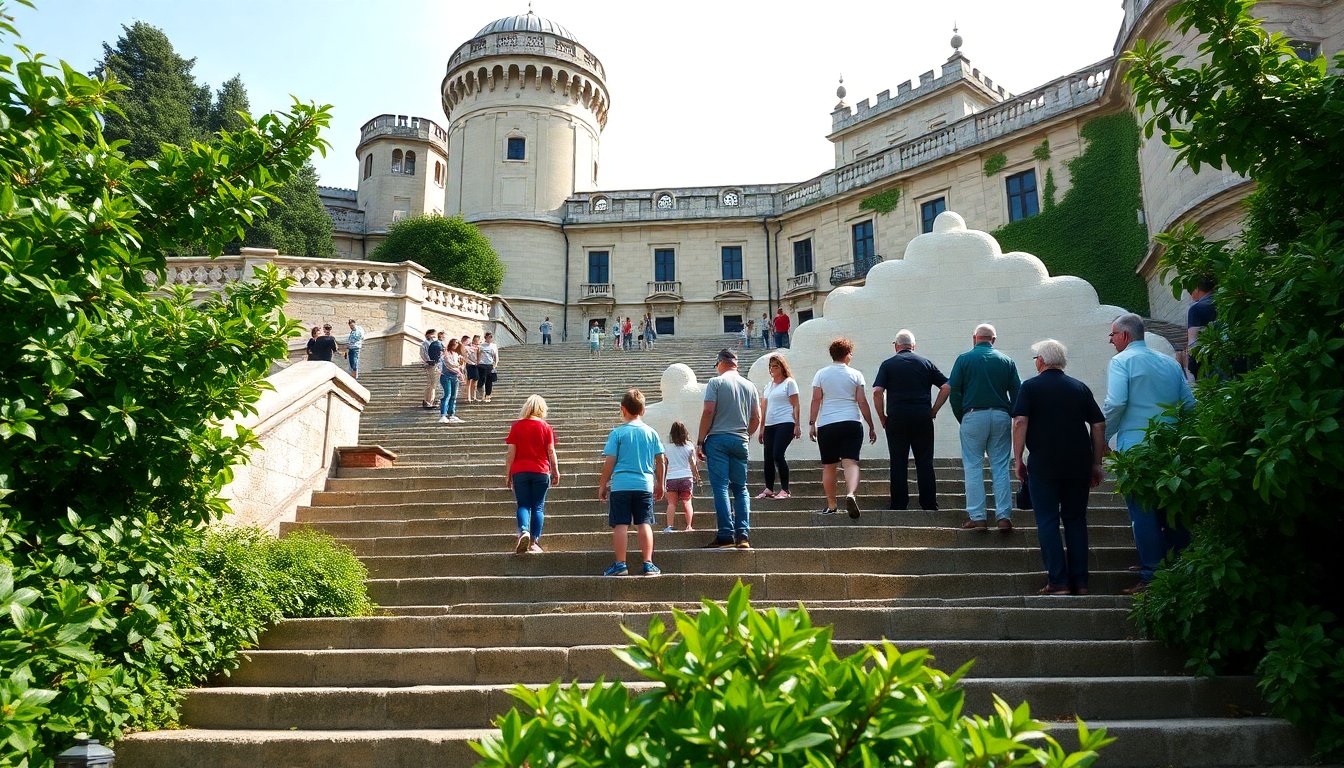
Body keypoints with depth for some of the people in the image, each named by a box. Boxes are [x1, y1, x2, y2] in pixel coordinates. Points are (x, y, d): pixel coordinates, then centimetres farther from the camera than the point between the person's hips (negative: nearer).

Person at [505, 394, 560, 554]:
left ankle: (523, 531, -20)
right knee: (538, 507, 5)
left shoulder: (516, 426, 1)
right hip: (541, 471, 0)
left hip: (520, 471, 0)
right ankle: (534, 542, 1)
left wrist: (508, 474, 6)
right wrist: (556, 471, 9)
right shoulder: (545, 427, 1)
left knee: (523, 505, 6)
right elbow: (551, 451, 1)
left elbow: (511, 452, 0)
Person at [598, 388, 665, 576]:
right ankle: (648, 564, 3)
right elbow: (661, 461, 9)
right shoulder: (651, 432, 6)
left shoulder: (617, 432, -3)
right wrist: (660, 484, 20)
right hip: (645, 485, 3)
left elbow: (609, 462, -4)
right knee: (644, 524, 5)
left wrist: (602, 485, 6)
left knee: (620, 525, 1)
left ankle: (620, 564, 1)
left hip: (620, 485, -2)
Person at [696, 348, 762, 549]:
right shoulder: (750, 386, 12)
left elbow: (708, 412, -9)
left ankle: (725, 535, -9)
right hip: (740, 441, 4)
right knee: (741, 488, 9)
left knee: (720, 487, -4)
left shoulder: (716, 382, -2)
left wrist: (700, 442, -5)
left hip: (718, 439, -4)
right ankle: (743, 535, 1)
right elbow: (756, 418, 11)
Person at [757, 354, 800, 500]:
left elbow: (796, 406, -3)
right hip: (770, 425, 7)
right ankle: (769, 489, 12)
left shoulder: (789, 382, 2)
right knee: (768, 457, 3)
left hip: (785, 423, -7)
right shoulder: (768, 386, 20)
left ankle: (785, 490, -8)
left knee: (778, 455, -16)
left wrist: (797, 425, -11)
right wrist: (762, 429, 17)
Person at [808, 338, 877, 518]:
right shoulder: (855, 375, 4)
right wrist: (871, 427, 6)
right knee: (851, 462, -8)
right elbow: (862, 402, 1)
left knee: (828, 466, 9)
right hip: (851, 423, -1)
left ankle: (831, 505, 15)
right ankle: (850, 494, -33)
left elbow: (816, 400, -1)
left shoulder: (821, 374, 5)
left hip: (826, 425, 1)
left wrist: (811, 424, 1)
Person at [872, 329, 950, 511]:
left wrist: (882, 417, 1)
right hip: (923, 418, 1)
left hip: (896, 419, -1)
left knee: (898, 463, 4)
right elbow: (946, 387, 4)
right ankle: (929, 505, 7)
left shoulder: (888, 364, 3)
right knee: (925, 462, 7)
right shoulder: (926, 363, 9)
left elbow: (877, 392, -8)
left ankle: (898, 505, 6)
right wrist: (933, 411, 8)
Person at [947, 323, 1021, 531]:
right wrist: (1012, 417, 15)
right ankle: (1004, 516, 2)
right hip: (1001, 416, 2)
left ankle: (977, 517, -1)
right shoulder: (1006, 361, 9)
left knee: (973, 466, 2)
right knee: (1001, 466, 5)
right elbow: (1017, 393, 7)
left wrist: (961, 418, 7)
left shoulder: (964, 359, 2)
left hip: (973, 416, -2)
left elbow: (954, 392, -2)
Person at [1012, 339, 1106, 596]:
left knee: (1047, 521, 2)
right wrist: (1096, 463, 13)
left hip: (1044, 464, -4)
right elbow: (1099, 425, 8)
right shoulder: (1080, 387, 11)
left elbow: (1020, 422, -11)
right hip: (1079, 465, 4)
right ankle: (1080, 582, 10)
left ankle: (1058, 581, -3)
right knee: (1076, 521, 11)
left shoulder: (1030, 387, 0)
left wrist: (1018, 459, -5)